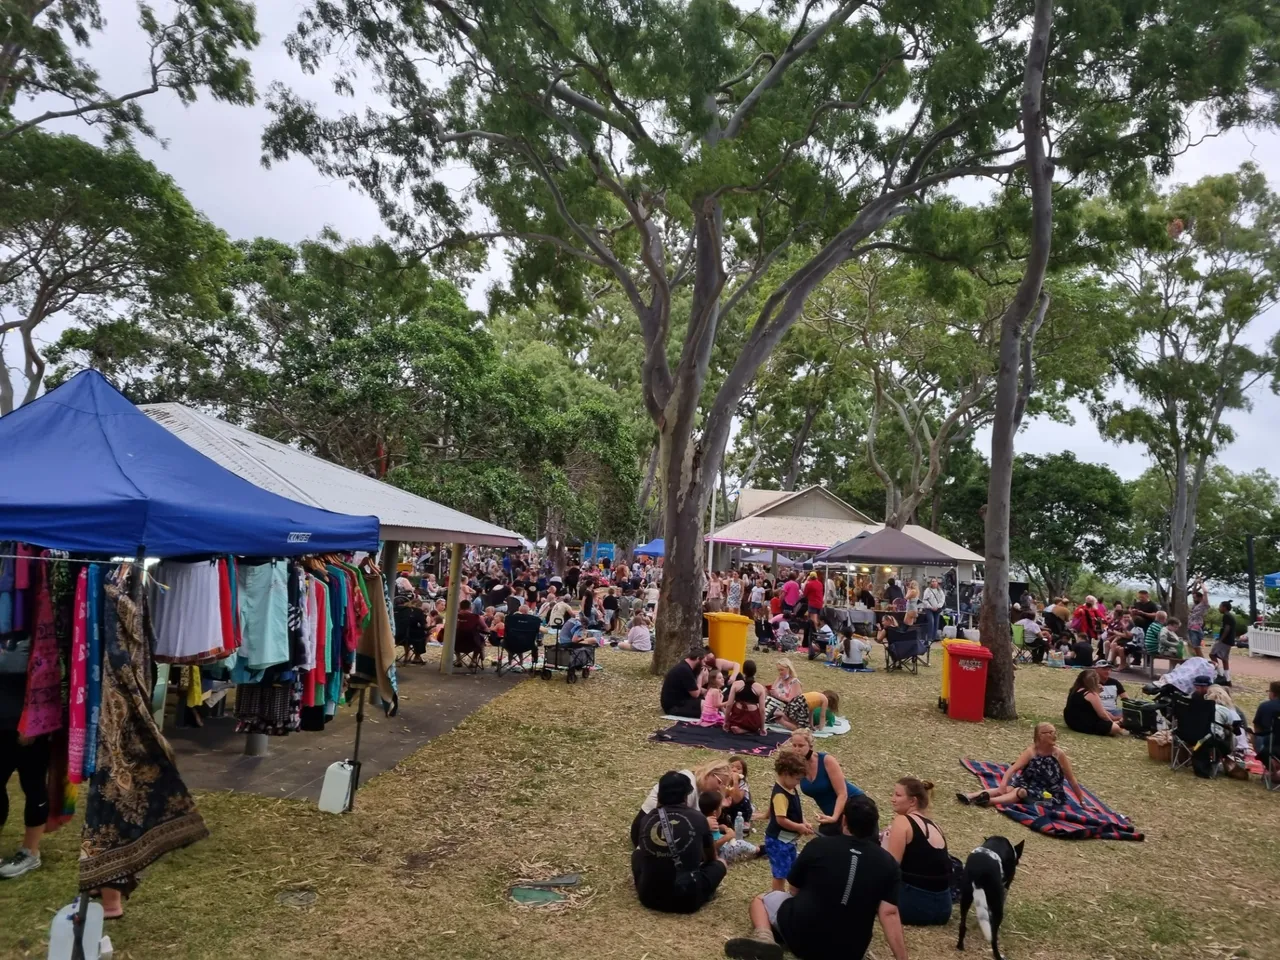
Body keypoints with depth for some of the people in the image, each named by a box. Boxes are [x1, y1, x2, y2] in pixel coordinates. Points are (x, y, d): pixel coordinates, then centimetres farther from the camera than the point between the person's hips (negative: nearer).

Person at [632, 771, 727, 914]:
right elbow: (711, 857, 18)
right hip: (687, 900, -3)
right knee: (719, 863, 21)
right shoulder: (697, 818, -3)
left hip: (649, 897, 3)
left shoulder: (646, 819, 2)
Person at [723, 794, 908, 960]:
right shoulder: (888, 863, -6)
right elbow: (889, 914, -14)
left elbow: (795, 889, 7)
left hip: (800, 934, -4)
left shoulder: (819, 846, -7)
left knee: (761, 900, 19)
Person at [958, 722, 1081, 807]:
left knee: (1021, 792, -29)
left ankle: (990, 801, -49)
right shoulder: (1031, 751, -8)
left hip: (1047, 793, -2)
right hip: (1028, 785, 2)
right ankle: (970, 796, -37)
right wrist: (1003, 783, -34)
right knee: (1008, 788, -23)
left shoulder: (1059, 754, -11)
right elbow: (1013, 768, -18)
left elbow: (1072, 780, -3)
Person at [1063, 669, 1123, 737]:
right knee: (1116, 728, -8)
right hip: (1085, 725, -9)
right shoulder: (1091, 694, -15)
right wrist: (1112, 723, 6)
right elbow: (1102, 715, -12)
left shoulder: (1075, 690, 11)